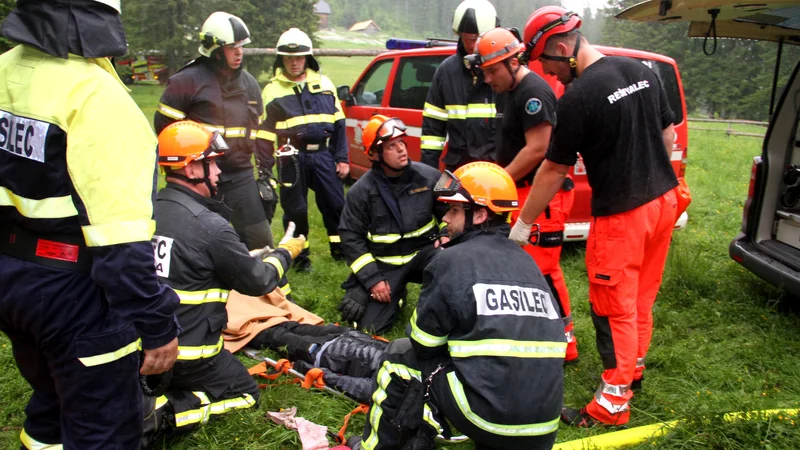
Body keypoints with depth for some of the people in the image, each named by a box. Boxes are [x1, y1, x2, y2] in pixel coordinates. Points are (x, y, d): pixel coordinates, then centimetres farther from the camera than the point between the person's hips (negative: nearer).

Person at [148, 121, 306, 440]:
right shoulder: (210, 225, -22)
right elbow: (258, 281, -12)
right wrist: (285, 252, 7)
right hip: (186, 353, -7)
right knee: (244, 392, 14)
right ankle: (164, 410, -7)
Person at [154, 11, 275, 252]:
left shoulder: (249, 82, 12)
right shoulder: (187, 80, -7)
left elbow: (260, 131, 15)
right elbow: (164, 125, -5)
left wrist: (265, 173, 12)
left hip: (241, 175, 5)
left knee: (260, 241, 4)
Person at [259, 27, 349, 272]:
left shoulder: (324, 84, 11)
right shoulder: (272, 90, 3)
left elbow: (339, 124, 13)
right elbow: (264, 134, 2)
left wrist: (342, 158, 7)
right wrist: (264, 170, -2)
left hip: (323, 154, 2)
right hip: (292, 158, -2)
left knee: (335, 204, 5)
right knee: (295, 210, 5)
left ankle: (340, 248, 23)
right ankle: (300, 256, 21)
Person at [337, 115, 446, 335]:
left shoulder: (428, 176, -6)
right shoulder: (361, 191, -10)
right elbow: (350, 237, -6)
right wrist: (372, 278, -12)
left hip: (424, 250, 0)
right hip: (384, 263, 0)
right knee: (370, 325, -8)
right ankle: (395, 294, 23)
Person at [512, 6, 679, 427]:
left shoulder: (577, 97, -19)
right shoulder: (642, 71, 4)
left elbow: (554, 170, -12)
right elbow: (667, 134, 13)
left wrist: (522, 224, -1)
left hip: (621, 214, -8)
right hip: (663, 200, 8)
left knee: (614, 308, 3)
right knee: (641, 297, 21)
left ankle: (614, 402, 14)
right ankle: (633, 368, 38)